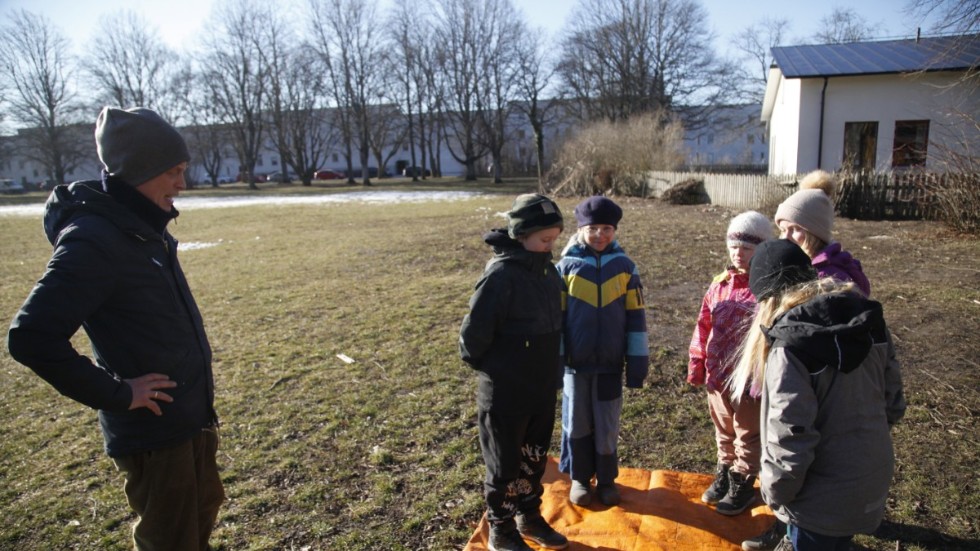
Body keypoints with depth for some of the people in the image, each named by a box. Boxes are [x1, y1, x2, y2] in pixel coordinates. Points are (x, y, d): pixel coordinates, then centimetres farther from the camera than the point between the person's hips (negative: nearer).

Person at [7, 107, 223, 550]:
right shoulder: (92, 240, -21)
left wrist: (196, 371, 12)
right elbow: (31, 338, -26)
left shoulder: (146, 228, 6)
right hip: (152, 432, -8)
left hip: (193, 417, 8)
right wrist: (116, 394, -20)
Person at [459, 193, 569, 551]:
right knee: (504, 466, 11)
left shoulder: (547, 270, 0)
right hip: (505, 393, -7)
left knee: (535, 459, 22)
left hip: (543, 389, 7)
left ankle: (529, 518, 42)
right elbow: (473, 333, -20)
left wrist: (552, 373, 13)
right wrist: (489, 368, -5)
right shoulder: (501, 275, -23)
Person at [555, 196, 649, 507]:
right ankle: (580, 479, 33)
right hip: (575, 363, 0)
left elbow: (635, 316, 2)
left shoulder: (625, 267, -2)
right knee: (577, 425, 13)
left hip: (610, 363, 1)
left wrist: (638, 360, 1)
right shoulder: (566, 266, -6)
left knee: (607, 428, 12)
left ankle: (606, 480, 33)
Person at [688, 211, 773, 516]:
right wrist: (697, 366, 6)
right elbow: (703, 326, 7)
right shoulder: (720, 285, 2)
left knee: (748, 436, 14)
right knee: (723, 432, 23)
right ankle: (724, 475, 41)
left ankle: (742, 484, 31)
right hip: (717, 375, 5)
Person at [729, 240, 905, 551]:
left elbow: (791, 437, -26)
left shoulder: (792, 340, -26)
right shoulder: (870, 319, -3)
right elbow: (893, 402, 5)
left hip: (823, 501, -7)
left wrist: (774, 492, -9)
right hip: (874, 482, 7)